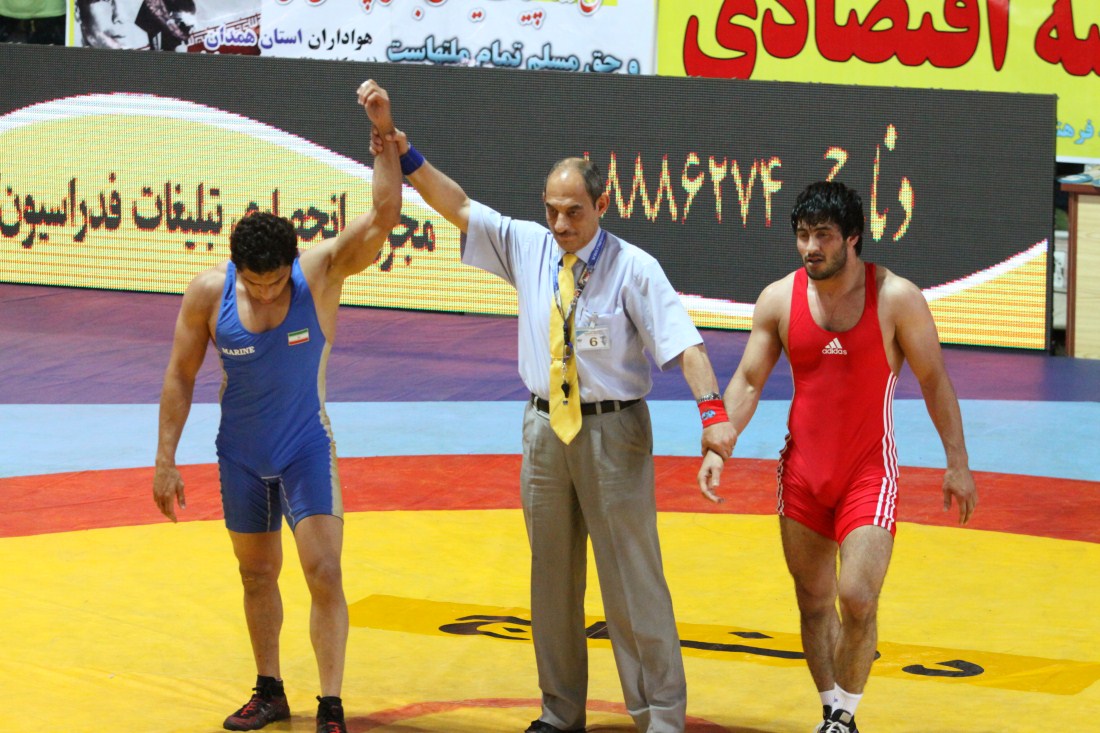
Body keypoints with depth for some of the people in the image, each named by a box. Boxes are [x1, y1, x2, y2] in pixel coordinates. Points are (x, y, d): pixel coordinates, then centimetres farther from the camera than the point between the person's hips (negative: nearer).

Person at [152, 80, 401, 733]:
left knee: (324, 573, -10)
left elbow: (385, 215, -30)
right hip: (241, 455, 2)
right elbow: (181, 376, -4)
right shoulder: (209, 294, -15)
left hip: (307, 448, -2)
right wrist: (166, 459, -3)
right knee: (258, 574, 15)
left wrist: (384, 133, -39)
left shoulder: (323, 271, -19)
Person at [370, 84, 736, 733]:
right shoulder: (527, 247, 4)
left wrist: (714, 413, -32)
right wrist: (406, 157, -6)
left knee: (633, 579, -2)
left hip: (612, 430, -5)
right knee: (552, 578, 13)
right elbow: (458, 206, 7)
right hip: (546, 428, 5)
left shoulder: (634, 268, -10)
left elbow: (684, 342, -19)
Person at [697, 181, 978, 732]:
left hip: (869, 474, -3)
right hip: (803, 472, 3)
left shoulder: (896, 298, -10)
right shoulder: (778, 300, -2)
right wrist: (718, 447, -10)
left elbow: (934, 380, -3)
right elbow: (748, 381, 4)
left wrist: (958, 463, -3)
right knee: (814, 601, 11)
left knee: (857, 598, -15)